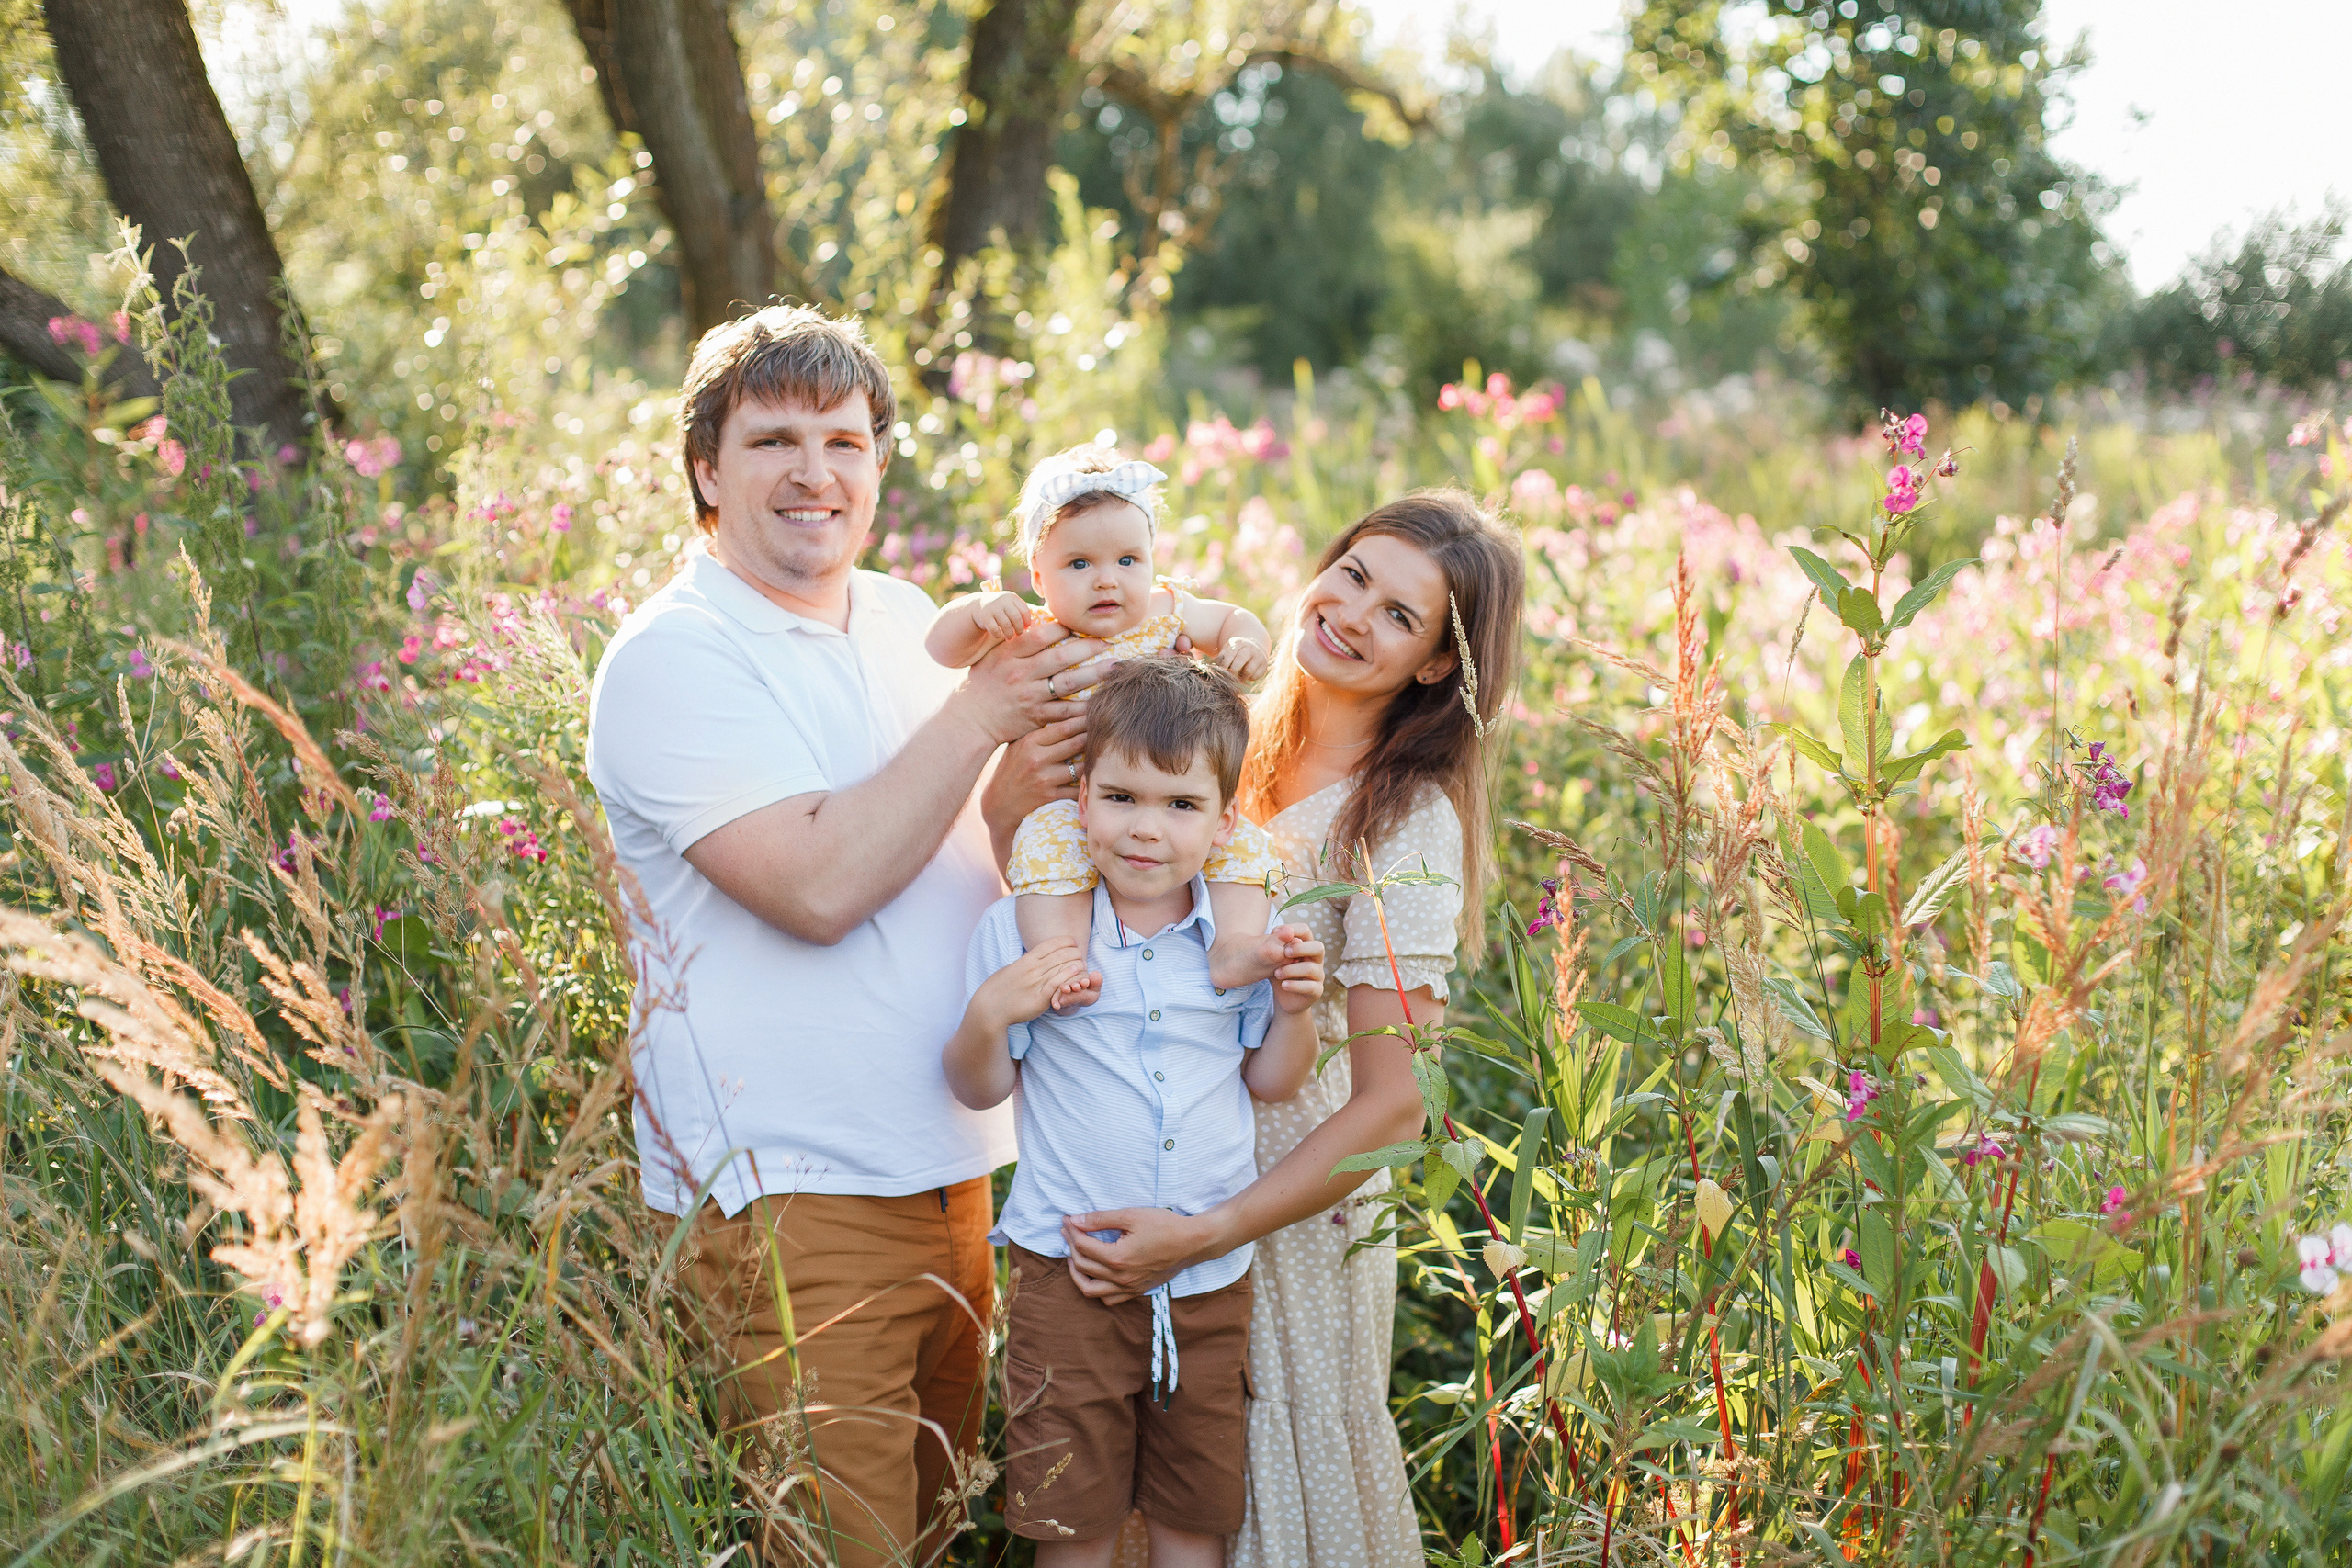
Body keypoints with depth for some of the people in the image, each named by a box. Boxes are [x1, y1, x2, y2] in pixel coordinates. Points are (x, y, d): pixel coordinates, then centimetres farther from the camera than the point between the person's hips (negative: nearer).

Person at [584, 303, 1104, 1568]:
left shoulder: (908, 621, 11)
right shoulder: (671, 660, -11)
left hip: (951, 1175, 7)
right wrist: (980, 713, -16)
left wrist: (1025, 794, -6)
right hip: (789, 1202, -7)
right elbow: (817, 885, -23)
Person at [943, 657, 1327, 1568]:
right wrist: (987, 1016, -18)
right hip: (1070, 1267, -2)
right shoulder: (1024, 930, -6)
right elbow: (979, 1089, 1)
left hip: (1210, 1276, 2)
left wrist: (1293, 1010, -7)